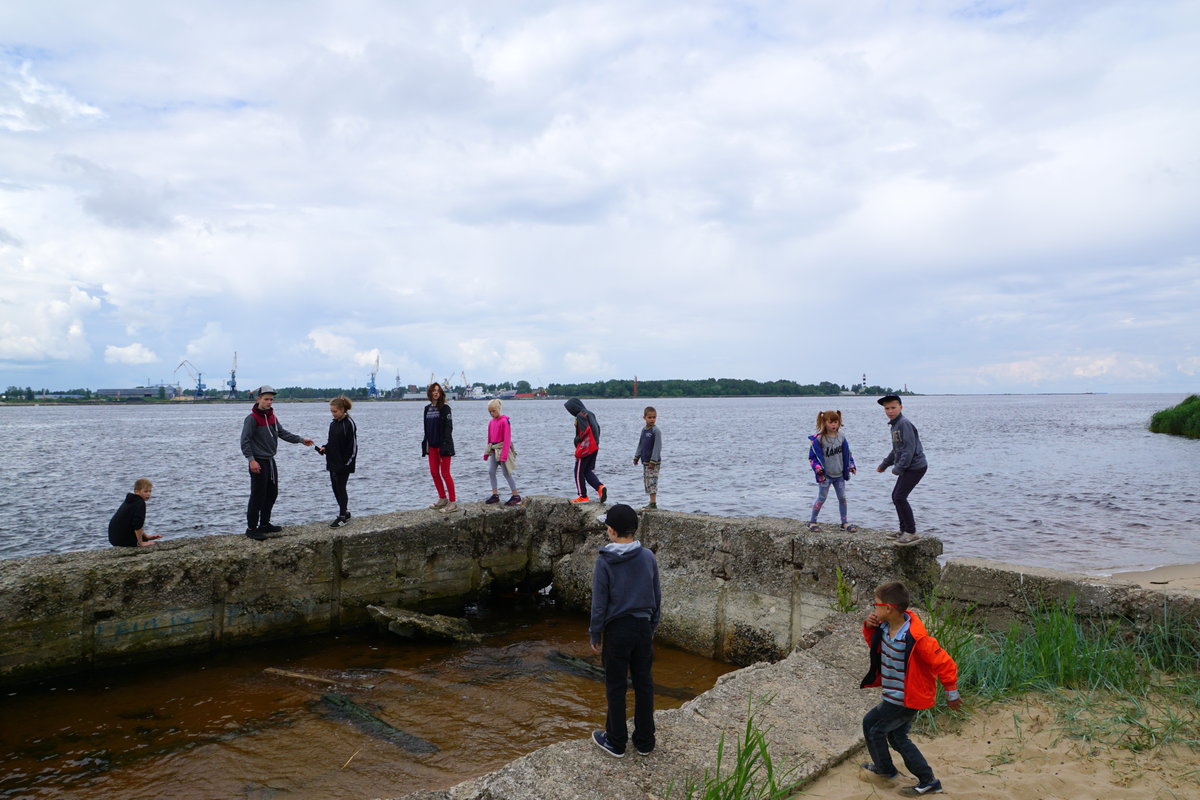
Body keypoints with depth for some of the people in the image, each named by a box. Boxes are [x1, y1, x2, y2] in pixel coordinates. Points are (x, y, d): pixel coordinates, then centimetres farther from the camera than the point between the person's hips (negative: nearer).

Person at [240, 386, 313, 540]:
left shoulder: (271, 416, 12)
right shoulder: (252, 418, -13)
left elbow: (283, 433, 17)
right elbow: (245, 441, -16)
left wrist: (301, 440, 11)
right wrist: (251, 460, -22)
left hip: (270, 461, 9)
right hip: (258, 462, -9)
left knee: (272, 493, 15)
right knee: (258, 496, -6)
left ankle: (264, 524, 27)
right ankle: (251, 528, 3)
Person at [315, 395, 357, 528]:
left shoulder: (349, 423, -14)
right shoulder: (333, 423, 10)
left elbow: (353, 445, -14)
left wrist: (347, 462, -16)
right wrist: (324, 447, 2)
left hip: (343, 463, -8)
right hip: (333, 462, 8)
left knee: (341, 488, -3)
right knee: (335, 487, 12)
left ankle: (342, 516, 7)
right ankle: (345, 513, 25)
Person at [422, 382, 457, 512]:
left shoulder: (445, 407, -8)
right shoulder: (427, 408, 12)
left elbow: (449, 427, -13)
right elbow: (426, 428, 17)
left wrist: (445, 446, -20)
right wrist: (426, 444, 12)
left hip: (443, 445, -7)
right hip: (432, 445, 7)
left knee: (445, 473, -6)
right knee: (434, 472, 10)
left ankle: (452, 502, -1)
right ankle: (442, 499, 23)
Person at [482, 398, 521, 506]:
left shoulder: (504, 421, -14)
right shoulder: (491, 422, 9)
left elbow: (507, 439, -16)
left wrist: (504, 455, -20)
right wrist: (487, 452, 16)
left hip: (503, 449, -8)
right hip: (493, 450, 8)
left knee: (506, 473, -4)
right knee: (491, 471, 4)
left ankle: (516, 496, 2)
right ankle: (495, 495, 11)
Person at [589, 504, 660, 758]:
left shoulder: (605, 561, -14)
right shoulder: (648, 557, -2)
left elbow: (599, 603, -10)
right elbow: (657, 597, 6)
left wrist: (595, 635, 1)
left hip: (617, 630, -4)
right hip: (643, 627, 4)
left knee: (616, 687, 9)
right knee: (644, 684, 13)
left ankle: (616, 742, 20)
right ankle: (645, 741, 23)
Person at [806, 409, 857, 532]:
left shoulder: (841, 436, -1)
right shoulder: (818, 439, -16)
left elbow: (847, 453, 12)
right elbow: (812, 457, -10)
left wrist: (851, 465, 5)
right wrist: (817, 467, -24)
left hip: (839, 474, 5)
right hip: (825, 475, -4)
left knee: (842, 498, 8)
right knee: (821, 498, 0)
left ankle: (844, 523, 19)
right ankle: (812, 522, 14)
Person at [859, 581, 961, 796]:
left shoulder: (916, 639, -32)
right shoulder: (885, 627, -8)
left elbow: (945, 664, -23)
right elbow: (875, 644, 13)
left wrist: (951, 694, -10)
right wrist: (869, 627, -9)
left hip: (906, 698, -9)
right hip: (897, 695, 9)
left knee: (872, 725, 3)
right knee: (897, 737, 18)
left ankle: (885, 769, 27)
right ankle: (928, 781, 29)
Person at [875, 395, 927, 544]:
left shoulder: (904, 423, -16)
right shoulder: (895, 425, 15)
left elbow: (909, 449, -23)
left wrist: (898, 468, -18)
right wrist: (884, 465, 29)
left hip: (915, 466, -10)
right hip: (909, 467, 10)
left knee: (900, 497, -13)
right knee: (896, 496, 14)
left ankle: (911, 533, -6)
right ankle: (904, 530, 22)